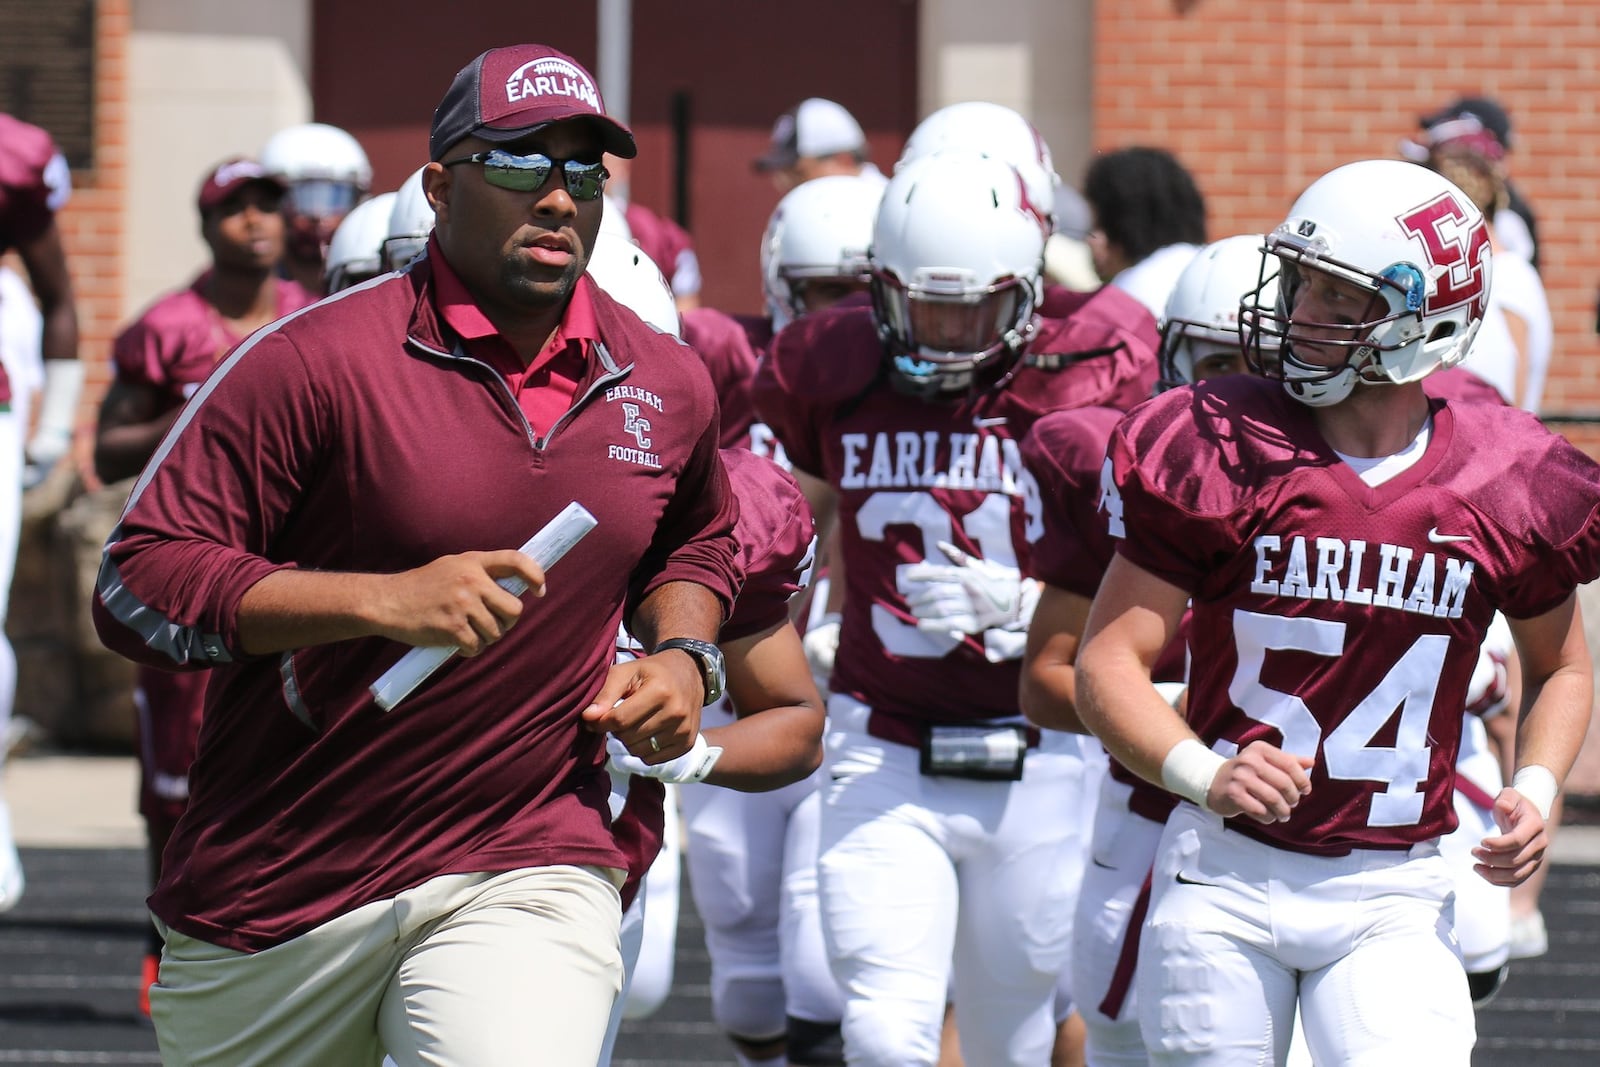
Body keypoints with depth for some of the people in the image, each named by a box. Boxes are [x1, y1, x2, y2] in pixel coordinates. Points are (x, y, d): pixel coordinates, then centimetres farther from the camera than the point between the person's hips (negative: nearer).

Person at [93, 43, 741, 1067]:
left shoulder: (667, 387, 5)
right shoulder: (318, 362, -12)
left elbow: (693, 546, 28)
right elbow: (137, 582, -15)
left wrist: (681, 657, 5)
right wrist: (384, 600, -24)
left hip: (528, 869, 2)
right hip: (280, 888, -2)